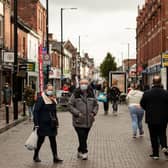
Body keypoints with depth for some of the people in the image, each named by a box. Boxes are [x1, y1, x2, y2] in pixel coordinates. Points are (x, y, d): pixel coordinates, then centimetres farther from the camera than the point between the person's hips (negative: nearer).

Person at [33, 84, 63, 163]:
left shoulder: (53, 99, 13)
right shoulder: (41, 99, -9)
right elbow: (36, 111, -13)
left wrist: (56, 123, 14)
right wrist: (36, 123, -18)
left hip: (51, 124, 6)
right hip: (43, 124, -6)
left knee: (53, 140, 4)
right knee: (41, 140, 5)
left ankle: (55, 157, 5)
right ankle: (36, 156, 21)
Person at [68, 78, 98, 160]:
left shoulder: (91, 94, 7)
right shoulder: (75, 94, -5)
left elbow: (96, 105, 17)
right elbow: (70, 105, -5)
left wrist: (93, 112, -1)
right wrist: (78, 113, -15)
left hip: (88, 121, 4)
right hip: (78, 121, -4)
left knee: (84, 137, 12)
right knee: (82, 137, -9)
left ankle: (80, 151, 28)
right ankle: (84, 152, 2)